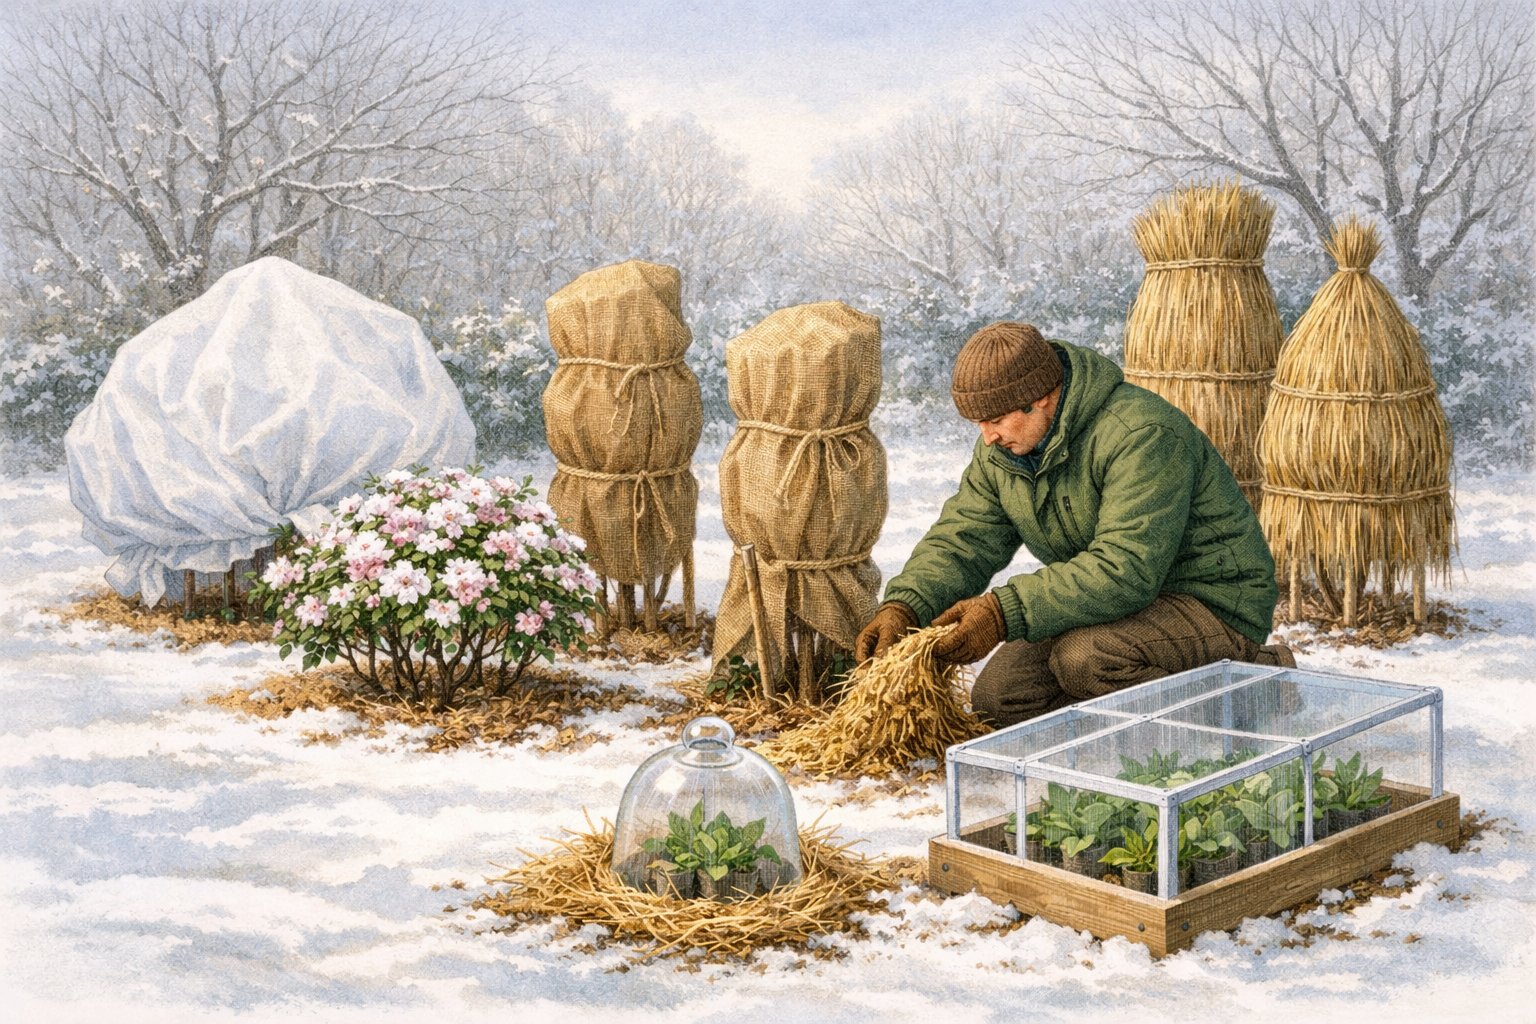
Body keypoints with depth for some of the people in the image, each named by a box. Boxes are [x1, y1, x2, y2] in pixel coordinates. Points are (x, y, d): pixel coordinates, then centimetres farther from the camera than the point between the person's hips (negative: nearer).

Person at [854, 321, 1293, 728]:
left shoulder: (1141, 435, -28)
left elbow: (1125, 570, -36)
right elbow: (963, 538, -2)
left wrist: (1005, 613, -40)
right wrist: (905, 606, -23)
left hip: (1215, 605, -8)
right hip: (1129, 605, 9)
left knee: (1084, 658, -34)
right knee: (997, 697, -2)